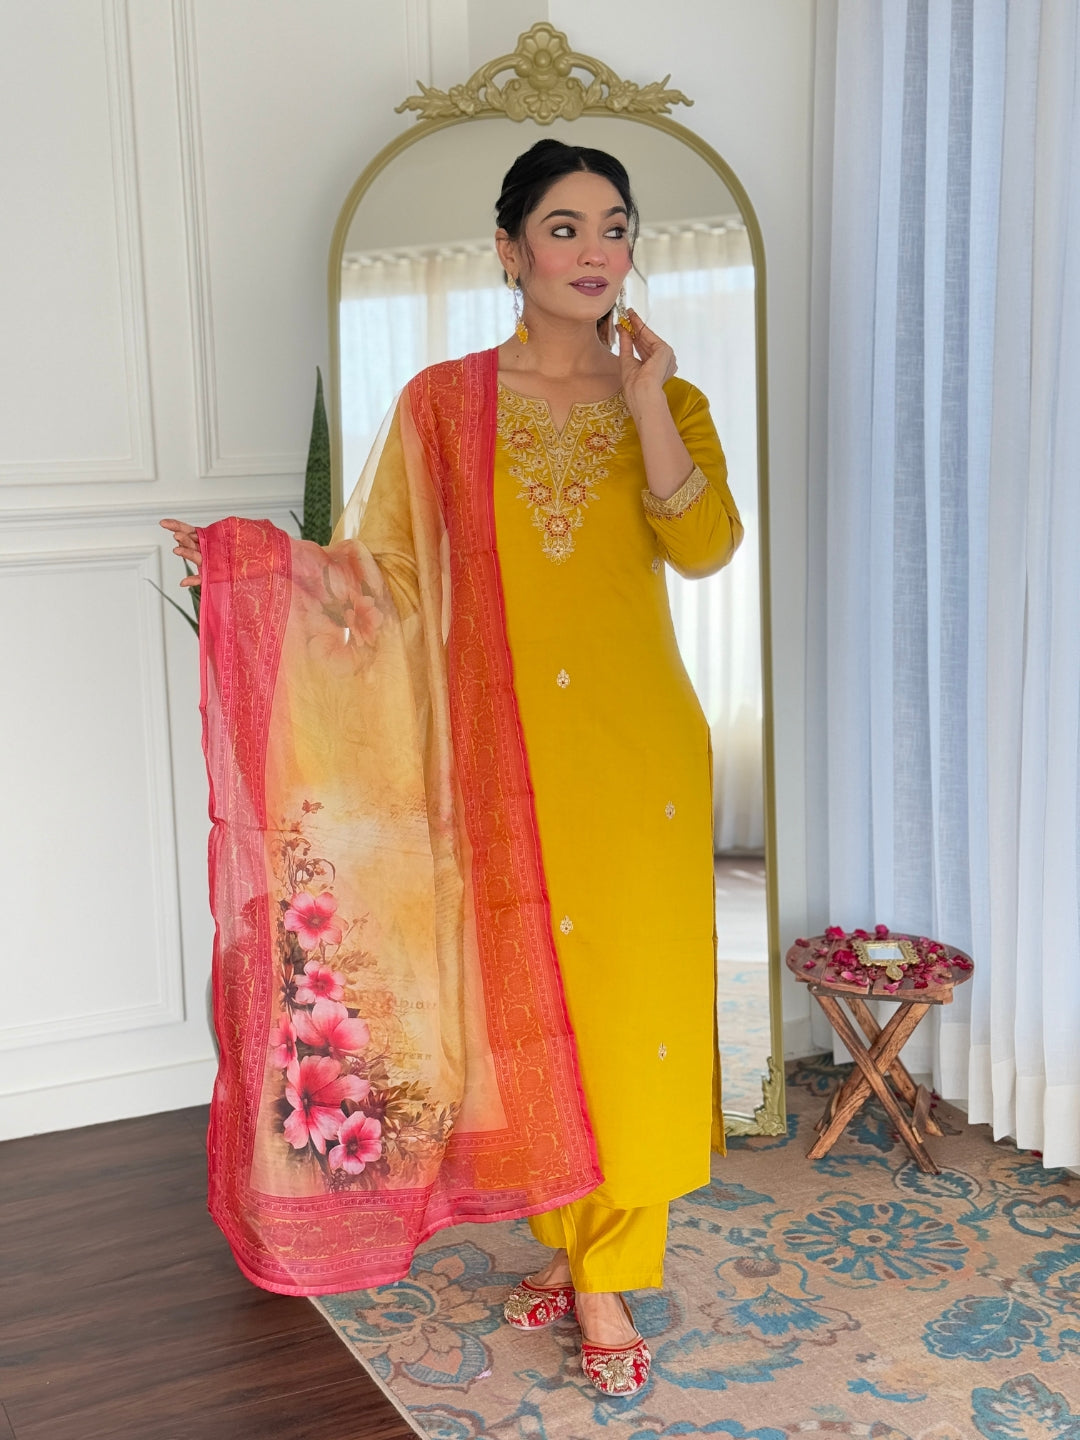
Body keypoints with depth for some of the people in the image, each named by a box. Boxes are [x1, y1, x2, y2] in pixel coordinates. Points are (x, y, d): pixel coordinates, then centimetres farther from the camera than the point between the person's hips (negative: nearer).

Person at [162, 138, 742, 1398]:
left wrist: (642, 401, -12)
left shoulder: (667, 403, 7)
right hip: (504, 751, 0)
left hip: (636, 749, 1)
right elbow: (382, 577, 0)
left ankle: (606, 1271, 13)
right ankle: (569, 1244, 24)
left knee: (632, 988, 0)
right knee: (525, 995, 5)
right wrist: (247, 562, -14)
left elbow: (705, 546, -10)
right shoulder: (444, 404, 4)